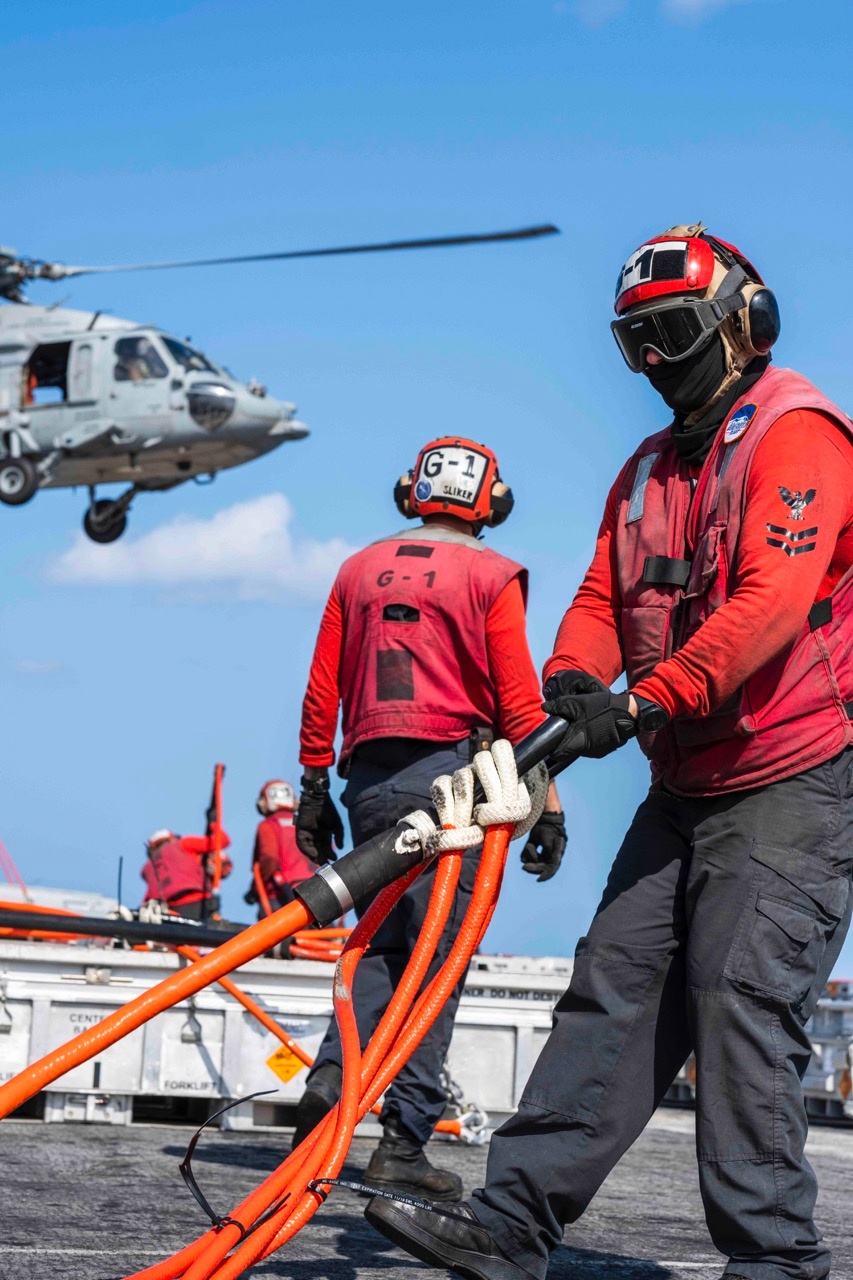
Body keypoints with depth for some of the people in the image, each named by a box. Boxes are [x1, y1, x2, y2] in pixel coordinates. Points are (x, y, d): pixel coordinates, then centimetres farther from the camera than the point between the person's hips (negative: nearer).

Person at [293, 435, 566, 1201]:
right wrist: (546, 800, -3)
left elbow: (321, 691, 12)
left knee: (387, 943, 16)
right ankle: (403, 1143, -4)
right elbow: (518, 700, -6)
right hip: (450, 773, -5)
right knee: (436, 956, -1)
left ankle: (334, 1073, -6)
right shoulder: (490, 576, -1)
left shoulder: (361, 569, 13)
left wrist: (315, 787, 18)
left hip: (368, 777, 5)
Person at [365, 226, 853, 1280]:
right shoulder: (648, 471, 18)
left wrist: (641, 704, -29)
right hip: (686, 787, 8)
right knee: (614, 987, 3)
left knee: (740, 1006, -13)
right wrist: (574, 680, -12)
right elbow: (603, 597, 11)